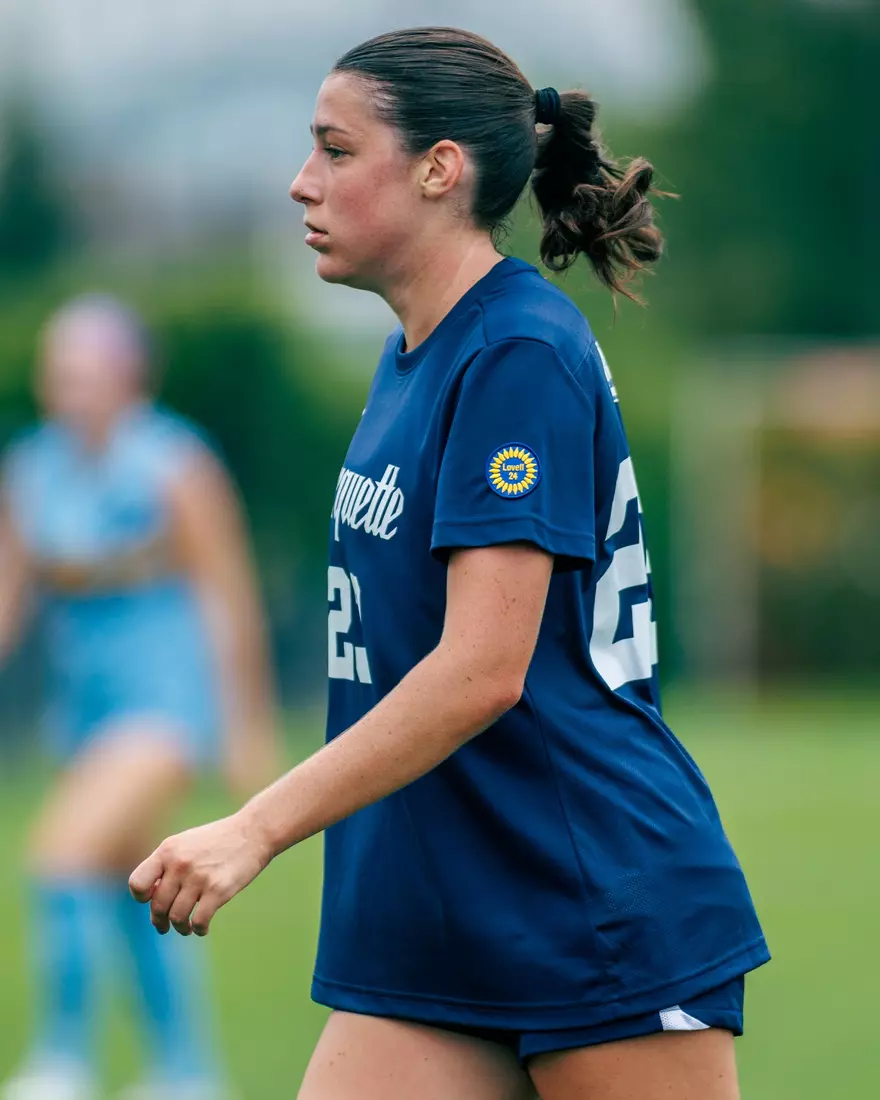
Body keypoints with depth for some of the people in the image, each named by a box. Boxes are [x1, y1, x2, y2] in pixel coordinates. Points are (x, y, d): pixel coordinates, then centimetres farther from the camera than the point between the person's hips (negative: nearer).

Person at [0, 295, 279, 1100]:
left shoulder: (176, 467, -12)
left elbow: (227, 598, -6)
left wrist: (249, 726, -4)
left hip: (167, 692, -7)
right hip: (83, 695, 7)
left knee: (67, 851, -22)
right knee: (131, 897, 14)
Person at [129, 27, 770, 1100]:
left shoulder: (522, 353, -15)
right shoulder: (410, 356, 14)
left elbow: (484, 671, -23)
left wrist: (254, 831, -25)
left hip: (608, 921, -9)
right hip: (426, 941, 9)